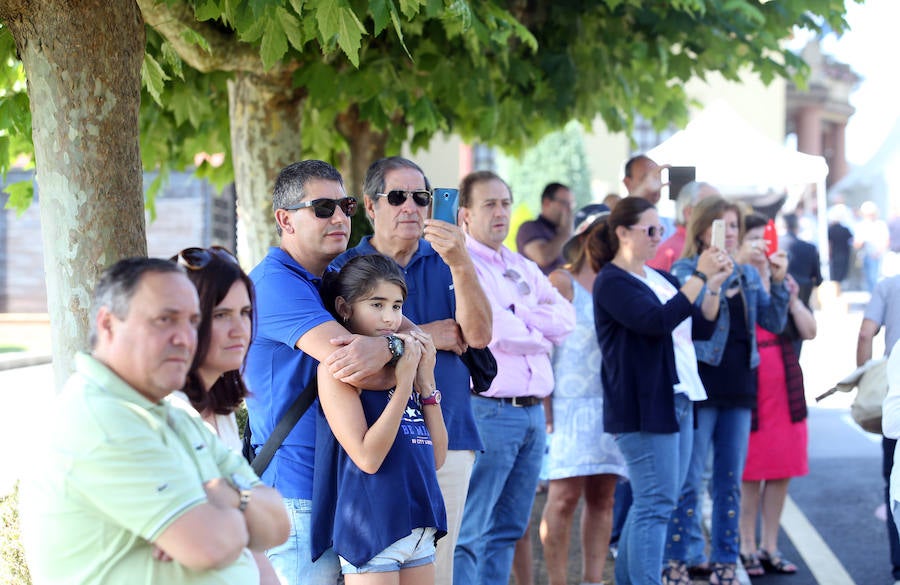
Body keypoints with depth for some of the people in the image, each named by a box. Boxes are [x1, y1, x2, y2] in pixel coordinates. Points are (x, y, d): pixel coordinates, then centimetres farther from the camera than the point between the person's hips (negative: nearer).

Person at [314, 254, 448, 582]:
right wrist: (404, 382, -15)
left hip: (419, 527, 7)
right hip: (372, 528, -7)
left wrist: (426, 380, 1)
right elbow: (367, 457, -18)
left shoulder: (400, 364, 11)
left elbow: (436, 457, 9)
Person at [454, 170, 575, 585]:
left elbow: (565, 317, 5)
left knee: (506, 531, 11)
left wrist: (518, 316, -8)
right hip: (488, 409, -8)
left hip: (531, 410, 8)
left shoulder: (524, 269, 18)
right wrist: (541, 332, 1)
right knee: (469, 533, -6)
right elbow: (493, 330, -16)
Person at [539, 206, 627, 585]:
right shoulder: (561, 282, 0)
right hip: (570, 404, -6)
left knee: (603, 497, 5)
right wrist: (544, 405, -12)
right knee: (565, 496, -8)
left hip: (610, 404, 6)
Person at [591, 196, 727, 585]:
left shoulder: (659, 278, 17)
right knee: (655, 503, -11)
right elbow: (658, 320, -23)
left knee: (651, 502, 11)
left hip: (678, 400, 9)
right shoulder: (612, 282, -9)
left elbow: (702, 327, 18)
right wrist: (700, 277, -19)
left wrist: (715, 285, 4)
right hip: (643, 405, -9)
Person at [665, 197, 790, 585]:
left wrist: (779, 282, -6)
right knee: (688, 479, -5)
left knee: (730, 481, 9)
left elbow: (774, 322, 7)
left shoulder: (748, 275, 14)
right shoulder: (685, 270, -2)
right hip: (700, 383, -5)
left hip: (739, 385, 5)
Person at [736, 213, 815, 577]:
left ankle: (770, 547, 19)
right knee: (749, 473, -1)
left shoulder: (783, 282, 14)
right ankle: (747, 548, 10)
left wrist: (792, 298, -7)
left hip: (785, 389, 6)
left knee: (782, 471, 8)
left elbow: (809, 331, 8)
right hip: (746, 389, -5)